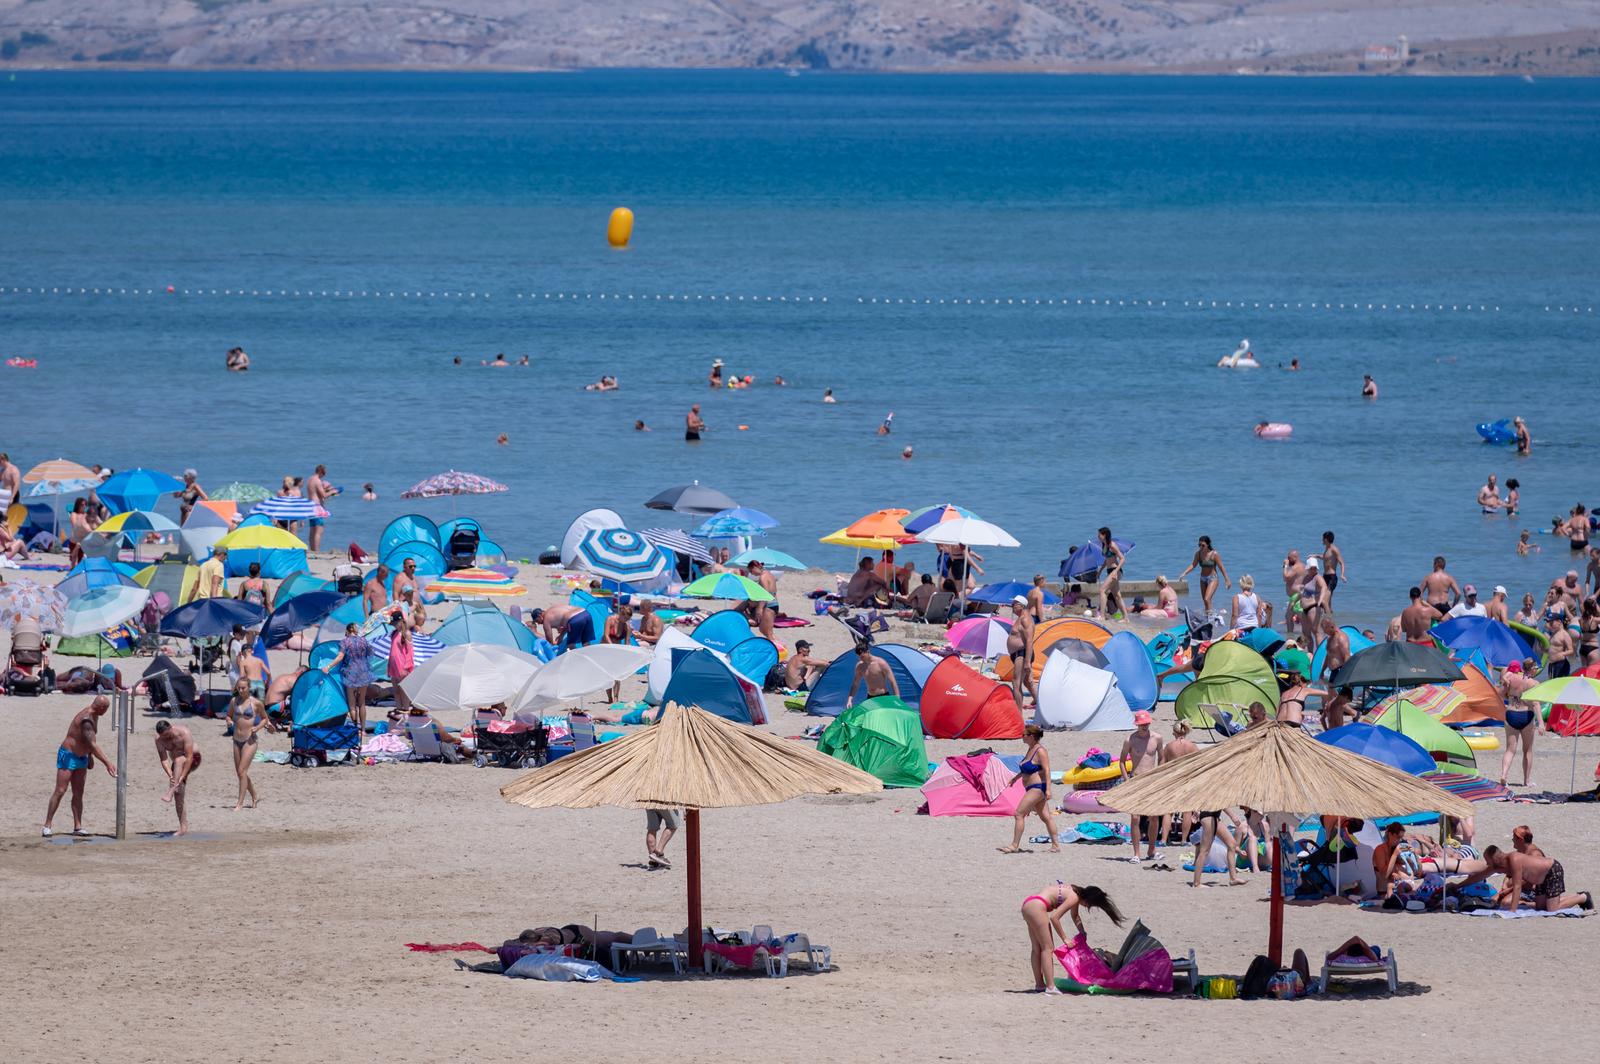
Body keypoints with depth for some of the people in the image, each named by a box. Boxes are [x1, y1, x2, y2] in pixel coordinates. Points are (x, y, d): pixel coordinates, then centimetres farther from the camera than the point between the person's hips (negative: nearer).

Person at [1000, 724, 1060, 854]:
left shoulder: (1040, 751, -15)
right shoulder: (1031, 749, 13)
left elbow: (1046, 770, -20)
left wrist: (1048, 789, -25)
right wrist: (1016, 778, 35)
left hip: (1037, 788, -10)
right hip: (1033, 789, 10)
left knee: (1019, 814, -10)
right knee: (1045, 816, 10)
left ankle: (1015, 845, -8)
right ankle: (1056, 845, 12)